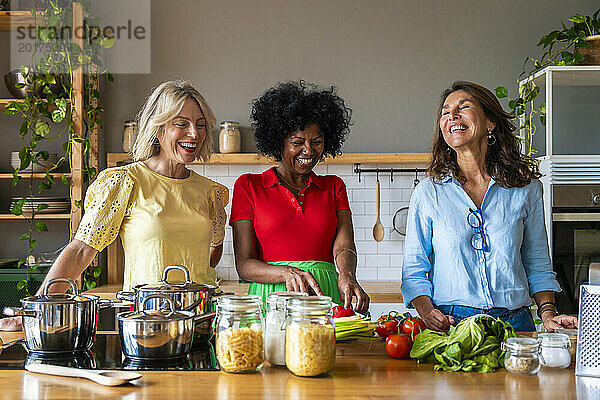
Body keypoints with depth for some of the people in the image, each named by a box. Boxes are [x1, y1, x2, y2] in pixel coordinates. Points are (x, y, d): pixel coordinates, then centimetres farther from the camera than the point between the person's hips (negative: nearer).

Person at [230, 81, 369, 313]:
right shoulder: (248, 186, 9)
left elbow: (344, 246, 2)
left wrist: (346, 277, -21)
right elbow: (244, 265, 2)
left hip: (325, 296, 2)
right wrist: (287, 273, -16)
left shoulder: (334, 187, 17)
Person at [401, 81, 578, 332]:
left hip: (514, 322, 2)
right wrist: (426, 312, -12)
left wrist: (547, 314, 0)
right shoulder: (428, 192, 4)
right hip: (451, 322, -2)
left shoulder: (526, 188, 7)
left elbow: (537, 264, 14)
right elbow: (414, 269, 5)